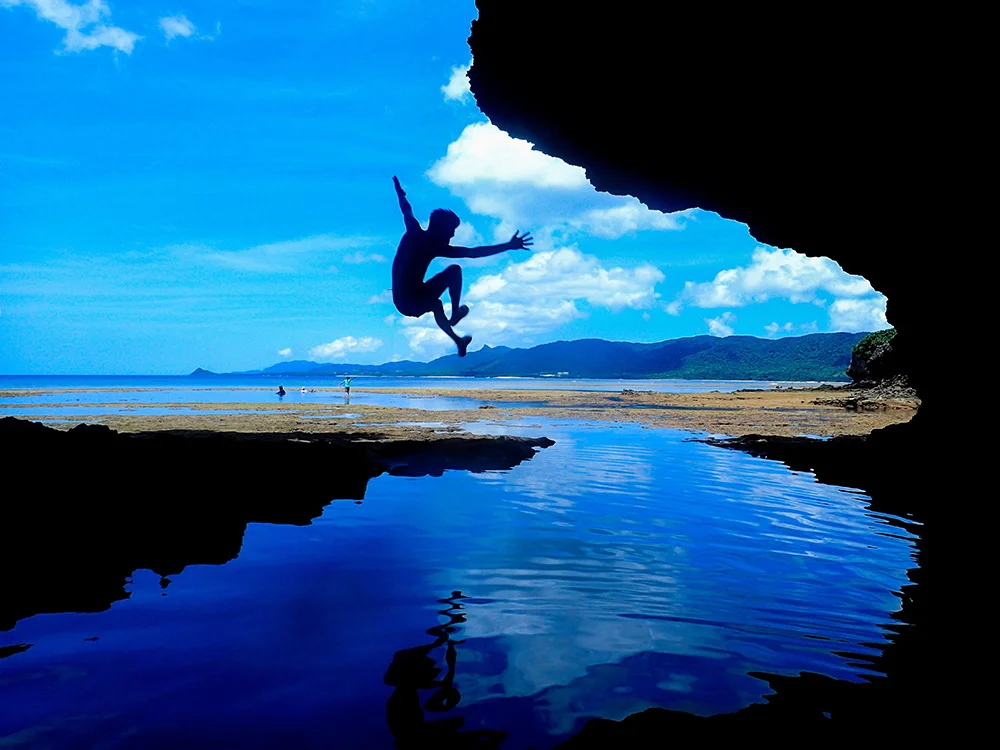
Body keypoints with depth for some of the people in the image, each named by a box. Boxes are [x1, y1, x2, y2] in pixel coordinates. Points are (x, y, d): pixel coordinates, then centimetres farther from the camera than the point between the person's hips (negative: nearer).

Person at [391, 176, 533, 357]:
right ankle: (455, 314, 9)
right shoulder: (435, 246, -12)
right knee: (455, 270, 0)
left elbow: (407, 211, 28)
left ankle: (458, 341, 44)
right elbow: (473, 252, -17)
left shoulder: (414, 232, 5)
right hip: (415, 302, -8)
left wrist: (400, 193, 49)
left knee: (436, 304, 37)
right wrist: (508, 246, -17)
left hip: (400, 302, 8)